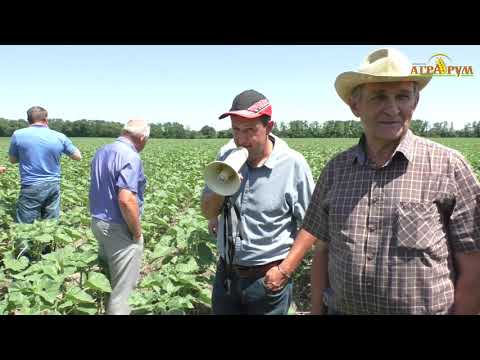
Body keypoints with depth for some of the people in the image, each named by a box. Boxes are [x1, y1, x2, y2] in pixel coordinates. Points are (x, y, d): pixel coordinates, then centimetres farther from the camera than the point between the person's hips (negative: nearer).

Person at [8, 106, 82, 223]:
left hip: (31, 187, -2)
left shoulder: (18, 135, -3)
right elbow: (78, 156, 10)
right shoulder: (59, 137, -1)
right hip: (53, 186, 3)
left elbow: (13, 160, 10)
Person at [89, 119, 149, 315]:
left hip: (98, 221, 9)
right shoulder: (131, 157, -20)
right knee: (122, 289, 3)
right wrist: (137, 232, -16)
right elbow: (126, 200, -28)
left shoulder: (101, 151, 9)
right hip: (119, 228, -9)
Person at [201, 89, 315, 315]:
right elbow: (207, 213, 2)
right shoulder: (226, 155, -3)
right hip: (226, 273, 4)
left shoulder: (293, 165, -15)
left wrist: (284, 270, -15)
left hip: (267, 278, -4)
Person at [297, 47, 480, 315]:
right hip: (340, 309, 3)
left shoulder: (447, 166, -11)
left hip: (425, 309, -2)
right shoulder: (336, 169, -1)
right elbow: (323, 250, 5)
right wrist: (316, 310, 4)